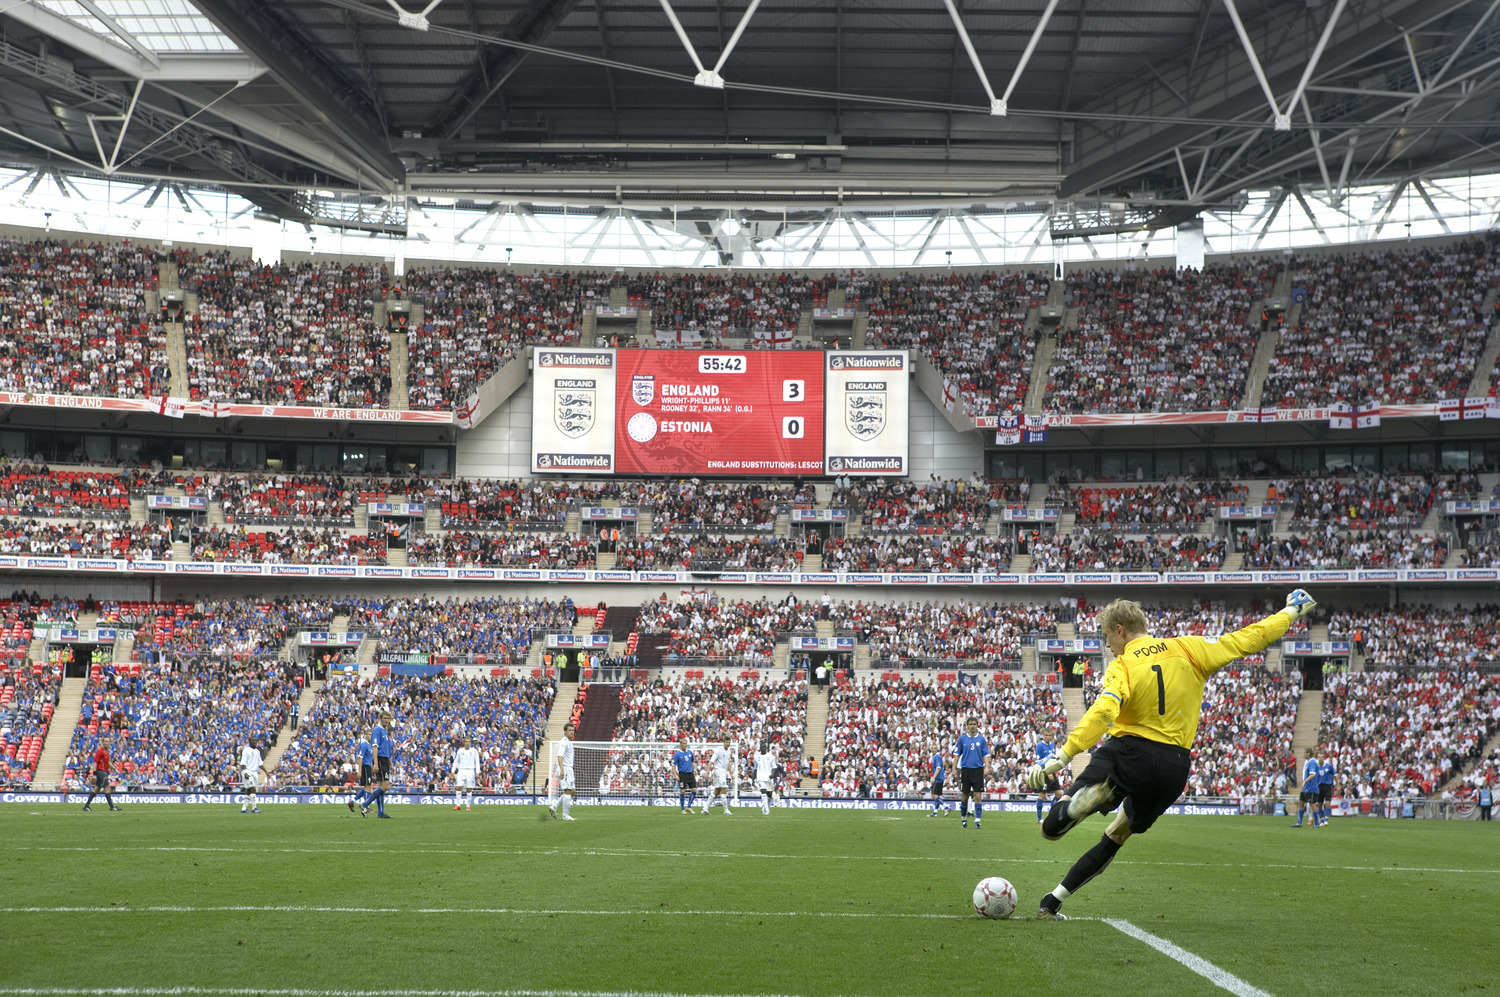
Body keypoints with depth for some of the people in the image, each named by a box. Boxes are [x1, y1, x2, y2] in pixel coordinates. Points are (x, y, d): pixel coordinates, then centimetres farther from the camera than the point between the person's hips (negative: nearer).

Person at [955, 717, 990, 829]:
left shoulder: (981, 739, 4)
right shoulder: (962, 738, 5)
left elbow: (985, 755, 6)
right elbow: (957, 754, 9)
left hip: (978, 769, -1)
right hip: (965, 769, 1)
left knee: (978, 796, -8)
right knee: (964, 796, 6)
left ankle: (977, 821, -8)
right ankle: (963, 818, 23)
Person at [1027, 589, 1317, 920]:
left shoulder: (1122, 668, -7)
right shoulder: (1186, 649, 4)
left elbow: (1102, 714, -24)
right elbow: (1244, 641, 10)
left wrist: (1062, 756, -31)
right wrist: (1291, 613, 23)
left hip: (1128, 755, -5)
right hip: (1175, 766, 5)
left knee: (1052, 828, -8)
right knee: (1115, 837, 23)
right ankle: (1053, 901, 22)